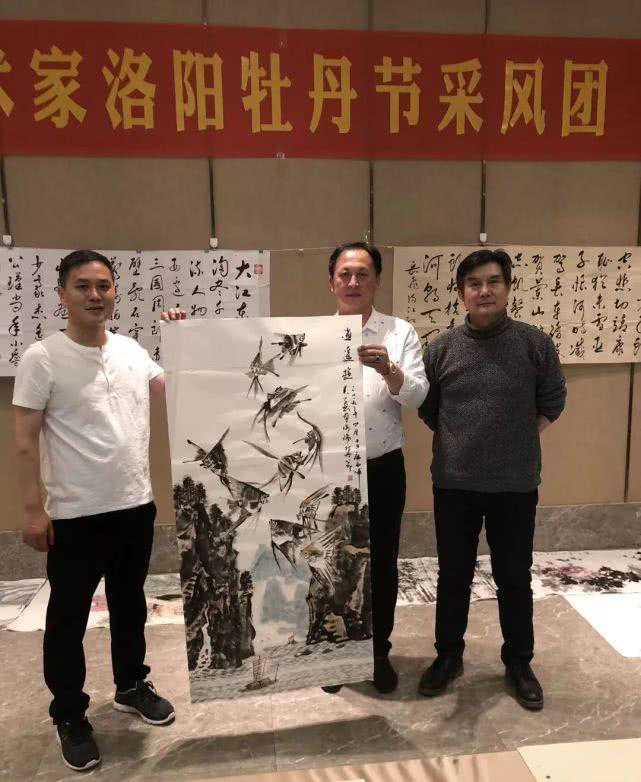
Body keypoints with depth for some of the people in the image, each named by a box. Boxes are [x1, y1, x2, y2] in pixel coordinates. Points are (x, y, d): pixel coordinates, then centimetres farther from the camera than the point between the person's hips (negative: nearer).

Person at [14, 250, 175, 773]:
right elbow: (25, 441, -11)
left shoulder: (132, 350, 3)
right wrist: (34, 509, -13)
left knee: (130, 604, 22)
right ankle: (70, 716, 32)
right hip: (76, 515, -5)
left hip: (136, 505, 5)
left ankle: (131, 685, 43)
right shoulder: (43, 358, -11)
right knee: (69, 618, 12)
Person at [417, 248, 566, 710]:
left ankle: (519, 663, 33)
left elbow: (553, 402, 7)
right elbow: (427, 410, 10)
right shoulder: (441, 348, -2)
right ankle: (449, 655, 33)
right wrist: (461, 442, 6)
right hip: (454, 485, 1)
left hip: (516, 485, -1)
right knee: (453, 575, 14)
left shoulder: (536, 344, -5)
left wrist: (519, 440, 3)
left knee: (514, 578, 13)